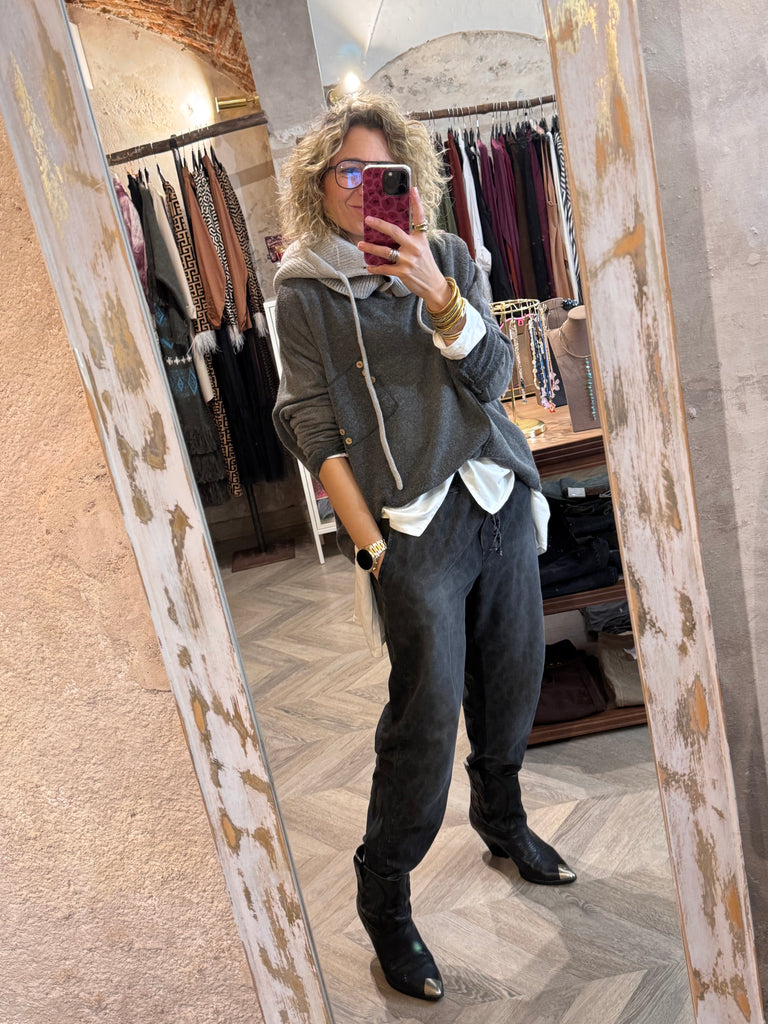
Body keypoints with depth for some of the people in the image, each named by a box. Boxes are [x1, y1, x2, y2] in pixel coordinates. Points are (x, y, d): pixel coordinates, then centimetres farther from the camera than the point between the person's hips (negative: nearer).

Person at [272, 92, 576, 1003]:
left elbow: (491, 380, -1)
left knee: (513, 677, 12)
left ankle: (500, 815, 40)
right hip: (410, 518, -4)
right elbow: (316, 429, -5)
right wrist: (370, 545, -10)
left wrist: (439, 296, -19)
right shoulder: (302, 290, -1)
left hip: (497, 496, 5)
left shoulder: (446, 257, 8)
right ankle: (382, 893, 15)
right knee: (427, 707, -6)